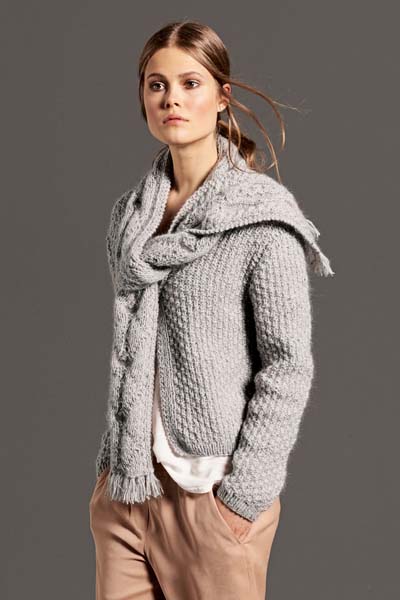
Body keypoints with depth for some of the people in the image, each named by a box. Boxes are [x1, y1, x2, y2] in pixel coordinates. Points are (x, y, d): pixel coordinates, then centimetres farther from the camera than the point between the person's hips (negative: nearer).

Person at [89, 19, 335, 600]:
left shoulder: (262, 217, -10)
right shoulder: (130, 211, 7)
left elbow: (288, 364, -12)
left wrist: (245, 493, -14)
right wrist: (113, 455, 12)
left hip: (213, 485, -5)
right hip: (127, 480, 5)